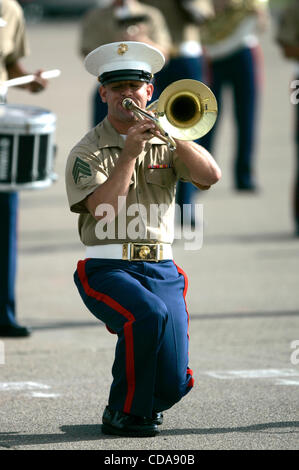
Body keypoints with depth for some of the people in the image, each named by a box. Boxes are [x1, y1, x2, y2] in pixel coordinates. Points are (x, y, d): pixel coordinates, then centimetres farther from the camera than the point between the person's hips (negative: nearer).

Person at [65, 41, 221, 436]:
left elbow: (210, 176, -5)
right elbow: (102, 208, -14)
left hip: (161, 267, 3)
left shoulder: (165, 144, 13)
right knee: (149, 314, -36)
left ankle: (148, 401, 30)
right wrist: (130, 151, -17)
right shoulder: (87, 151, 3)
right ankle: (125, 414, -15)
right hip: (108, 268, -3)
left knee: (173, 382, -9)